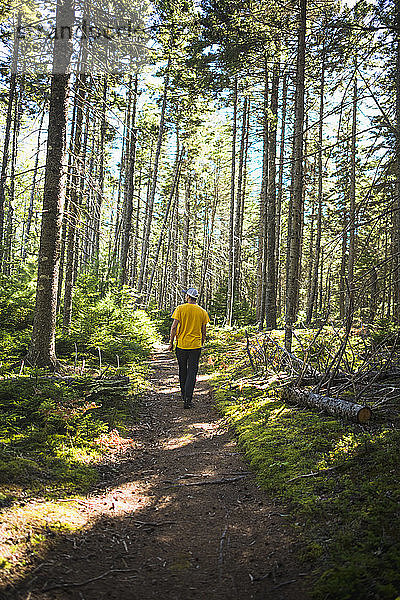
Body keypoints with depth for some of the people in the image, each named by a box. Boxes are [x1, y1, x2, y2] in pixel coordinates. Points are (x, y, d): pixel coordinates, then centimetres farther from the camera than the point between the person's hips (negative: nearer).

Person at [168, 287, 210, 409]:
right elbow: (203, 332, 6)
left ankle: (184, 394, 32)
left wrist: (171, 342, 1)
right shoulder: (202, 312, 1)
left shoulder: (180, 309, -6)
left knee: (183, 371, 16)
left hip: (181, 344, 0)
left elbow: (174, 327, -10)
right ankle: (188, 399, -7)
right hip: (196, 345, 1)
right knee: (192, 372, 0)